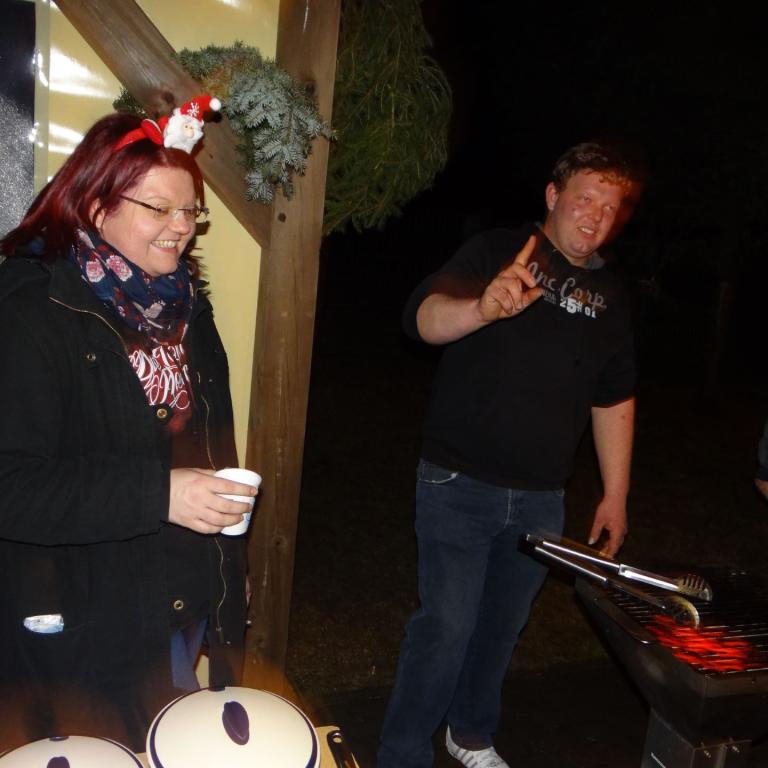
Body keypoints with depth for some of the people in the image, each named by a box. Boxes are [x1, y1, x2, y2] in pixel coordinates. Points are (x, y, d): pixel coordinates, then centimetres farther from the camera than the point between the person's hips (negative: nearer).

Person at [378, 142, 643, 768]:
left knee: (503, 624, 18)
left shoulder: (609, 297, 9)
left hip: (540, 500, 5)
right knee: (448, 625, -2)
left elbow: (614, 400, 15)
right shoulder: (497, 252, -6)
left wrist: (616, 494, 12)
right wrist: (483, 307, -44)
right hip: (459, 484, -5)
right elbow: (423, 318, -23)